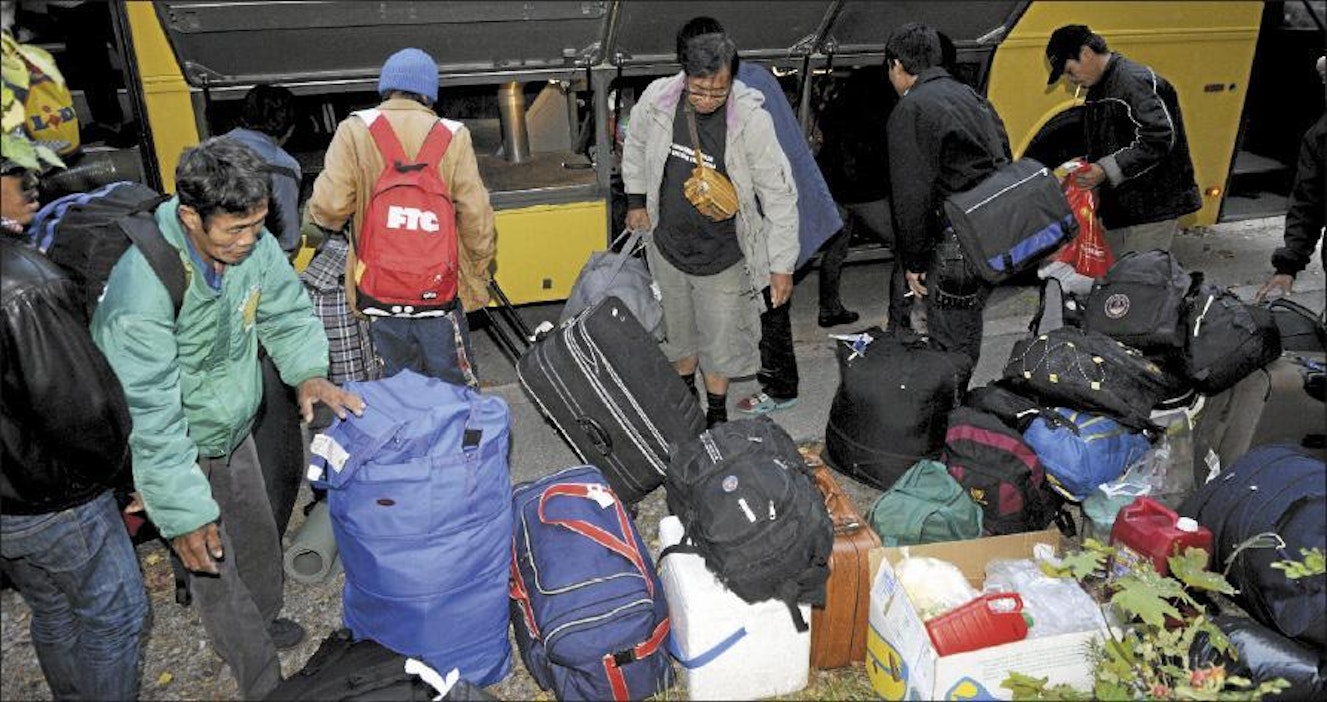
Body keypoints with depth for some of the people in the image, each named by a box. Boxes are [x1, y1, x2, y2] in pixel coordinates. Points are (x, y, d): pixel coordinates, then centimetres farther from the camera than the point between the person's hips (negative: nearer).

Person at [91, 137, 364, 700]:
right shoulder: (141, 288, -35)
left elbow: (286, 310, 2)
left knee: (260, 539, 25)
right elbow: (149, 415, -31)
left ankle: (264, 621, 53)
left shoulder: (248, 240, -16)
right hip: (180, 450, -6)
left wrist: (307, 373, -14)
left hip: (235, 430, 7)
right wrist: (183, 513, -26)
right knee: (215, 572, 7)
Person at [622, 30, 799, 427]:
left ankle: (717, 412, 37)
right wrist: (636, 200, 10)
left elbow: (780, 195, -17)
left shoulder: (752, 121, -24)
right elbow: (635, 146, 7)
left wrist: (783, 265, -14)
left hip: (723, 258, -3)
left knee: (720, 338, 12)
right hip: (667, 248, 3)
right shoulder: (657, 99, -16)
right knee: (675, 327, 23)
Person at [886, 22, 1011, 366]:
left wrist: (913, 262, -7)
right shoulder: (971, 96, 18)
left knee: (948, 345, -1)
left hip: (958, 245, -9)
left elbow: (912, 195, -14)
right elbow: (1005, 161, 20)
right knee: (968, 330, 21)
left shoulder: (910, 110, -9)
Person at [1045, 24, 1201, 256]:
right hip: (1119, 207, 10)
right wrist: (1088, 169, 9)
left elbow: (1160, 139, -25)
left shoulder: (1134, 81, -16)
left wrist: (1106, 170, -29)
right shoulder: (1099, 88, 16)